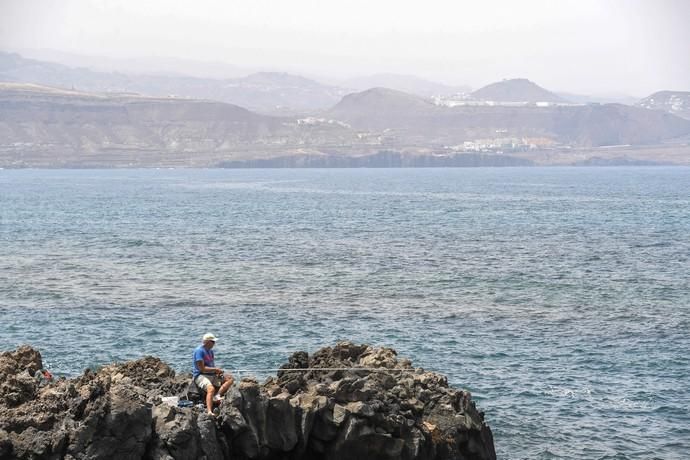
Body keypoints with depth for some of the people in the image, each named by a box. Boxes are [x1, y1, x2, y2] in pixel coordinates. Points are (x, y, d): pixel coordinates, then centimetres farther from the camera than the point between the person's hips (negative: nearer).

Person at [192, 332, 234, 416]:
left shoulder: (210, 351, 17)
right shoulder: (199, 351, -12)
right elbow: (202, 368, -18)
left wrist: (217, 371, -1)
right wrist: (216, 369, -10)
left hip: (212, 375, 9)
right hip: (200, 375, -9)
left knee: (230, 379, -4)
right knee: (211, 389, -37)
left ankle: (218, 396, -24)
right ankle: (210, 412, -48)